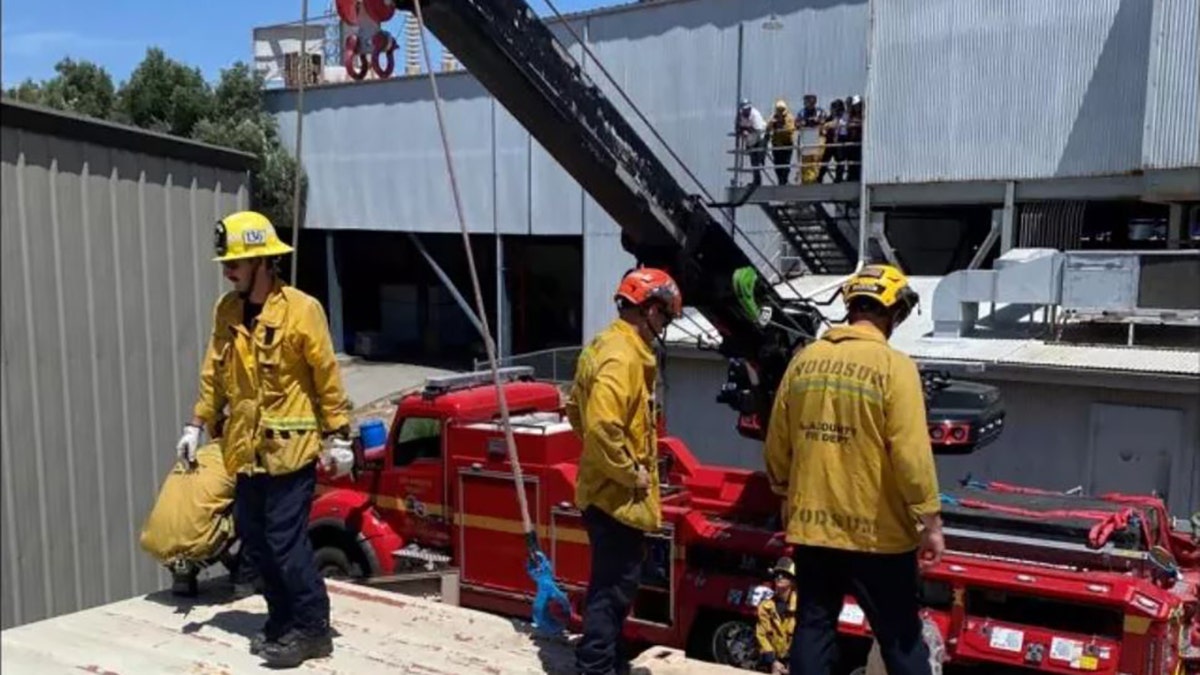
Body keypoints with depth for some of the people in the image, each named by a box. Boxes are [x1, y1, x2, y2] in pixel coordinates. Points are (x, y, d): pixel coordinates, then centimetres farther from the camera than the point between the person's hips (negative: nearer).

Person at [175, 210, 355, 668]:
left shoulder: (301, 310, -13)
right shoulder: (225, 311, 6)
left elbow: (328, 379, -9)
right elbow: (214, 374, 14)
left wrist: (338, 437, -9)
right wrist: (197, 425, 11)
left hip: (290, 449, -7)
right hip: (246, 450, 7)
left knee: (286, 542, -4)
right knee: (256, 541, 13)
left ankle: (312, 629, 10)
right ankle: (282, 621, 28)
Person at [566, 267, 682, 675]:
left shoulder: (605, 346, 11)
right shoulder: (623, 357, -21)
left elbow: (576, 410, 20)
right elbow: (601, 428, -32)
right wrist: (630, 474, -19)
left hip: (605, 489, 11)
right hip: (617, 495, -11)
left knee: (611, 582, 21)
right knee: (614, 586, -2)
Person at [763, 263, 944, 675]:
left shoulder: (804, 360, 3)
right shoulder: (893, 367, -12)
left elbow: (776, 448, 8)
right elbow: (912, 456, -16)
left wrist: (787, 496, 23)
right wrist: (931, 522, -7)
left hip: (810, 525, 4)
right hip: (876, 531, -4)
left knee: (813, 627, 14)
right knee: (900, 637, 9)